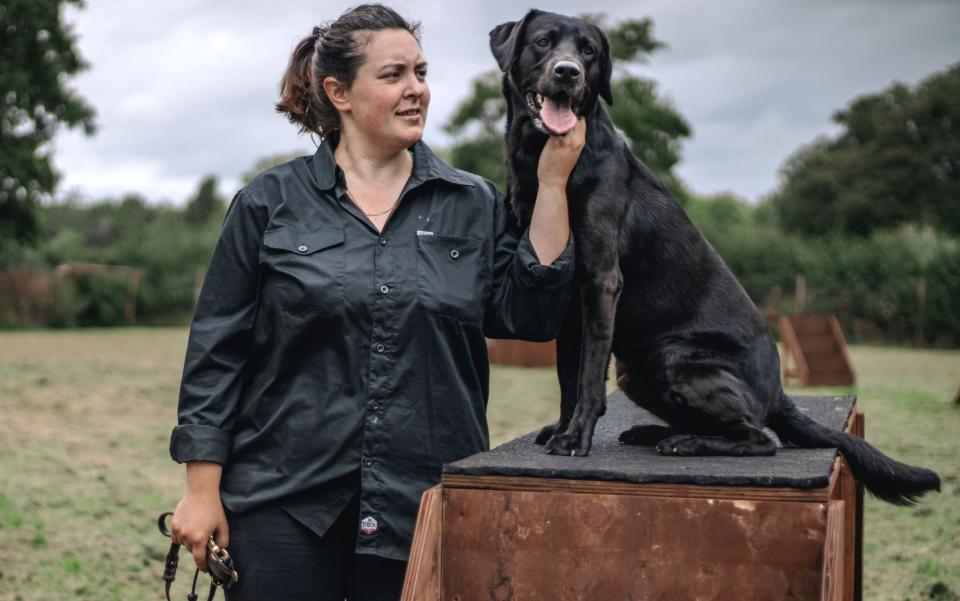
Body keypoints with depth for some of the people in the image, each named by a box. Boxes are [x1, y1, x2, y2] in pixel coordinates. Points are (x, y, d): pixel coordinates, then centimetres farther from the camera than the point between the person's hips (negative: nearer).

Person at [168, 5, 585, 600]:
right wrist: (203, 489, -2)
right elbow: (217, 350, 1)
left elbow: (532, 315, -3)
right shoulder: (271, 202, 1)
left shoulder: (475, 205, 7)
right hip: (285, 502, -1)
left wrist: (552, 182, -7)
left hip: (424, 506, 2)